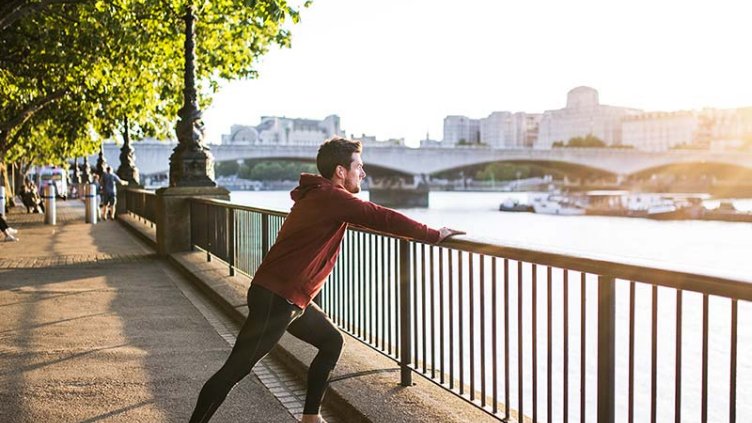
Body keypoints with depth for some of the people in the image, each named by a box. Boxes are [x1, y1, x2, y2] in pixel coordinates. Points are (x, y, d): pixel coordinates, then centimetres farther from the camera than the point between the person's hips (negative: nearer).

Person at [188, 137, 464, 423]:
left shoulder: (320, 196, 14)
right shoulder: (331, 197, -15)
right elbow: (381, 218, -18)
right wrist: (435, 235, -10)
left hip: (293, 299, 10)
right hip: (275, 298, -10)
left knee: (332, 342, 17)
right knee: (236, 369, -6)